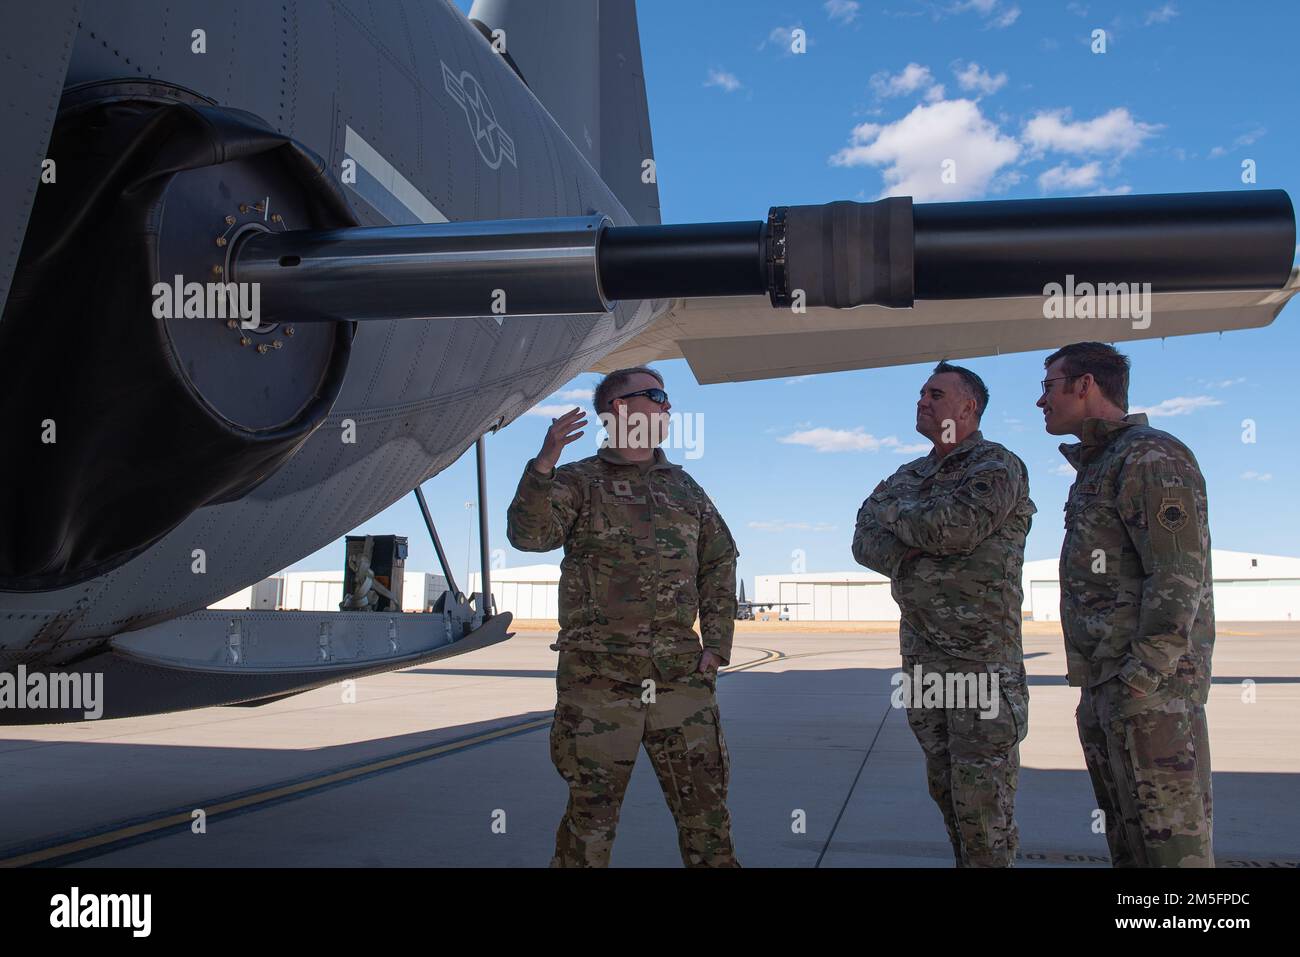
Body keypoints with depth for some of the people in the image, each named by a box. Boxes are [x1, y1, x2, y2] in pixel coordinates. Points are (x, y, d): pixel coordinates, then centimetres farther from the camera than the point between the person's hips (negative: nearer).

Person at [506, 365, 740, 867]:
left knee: (706, 811, 7)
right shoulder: (578, 481, 4)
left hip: (682, 676, 4)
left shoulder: (684, 487, 17)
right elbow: (528, 535, -13)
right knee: (591, 812, 5)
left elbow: (720, 563, 18)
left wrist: (716, 642, 8)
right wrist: (545, 462, -26)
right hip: (599, 679, -4)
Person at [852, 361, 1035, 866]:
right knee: (944, 785, 12)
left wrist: (890, 510, -3)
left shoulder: (997, 466, -5)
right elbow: (864, 541, 7)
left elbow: (954, 526, -21)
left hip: (982, 656, -7)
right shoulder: (909, 476, 17)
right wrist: (908, 555, -13)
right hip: (920, 654, 7)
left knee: (982, 792, -5)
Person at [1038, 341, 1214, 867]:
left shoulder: (1152, 459, -11)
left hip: (1151, 685, -10)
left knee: (1170, 833, -6)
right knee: (1123, 829, 14)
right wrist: (1099, 684, 16)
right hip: (1104, 685, 10)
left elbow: (1179, 576, -19)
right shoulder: (1098, 466, 20)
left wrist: (1142, 676, -22)